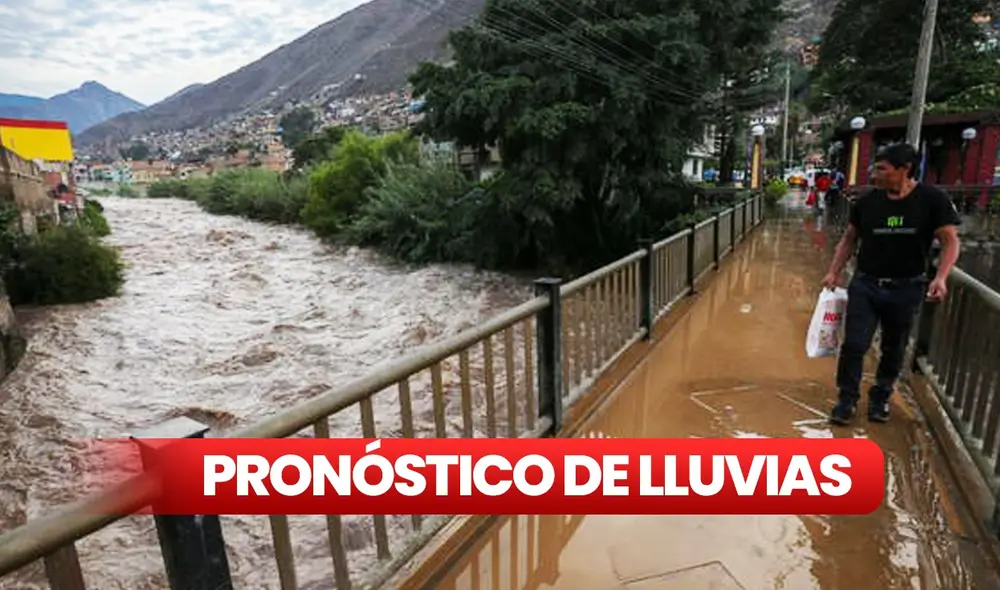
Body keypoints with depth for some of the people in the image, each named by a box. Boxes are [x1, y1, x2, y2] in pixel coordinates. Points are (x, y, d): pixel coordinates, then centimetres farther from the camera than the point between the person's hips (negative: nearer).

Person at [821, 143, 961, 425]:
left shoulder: (933, 200, -7)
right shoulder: (866, 201, -1)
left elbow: (950, 241, -5)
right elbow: (849, 239, 10)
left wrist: (941, 277, -20)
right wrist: (834, 272, 2)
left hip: (906, 289, -1)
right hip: (864, 285, 1)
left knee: (894, 349, 13)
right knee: (854, 345, -2)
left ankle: (880, 398, 31)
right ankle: (847, 399, 13)